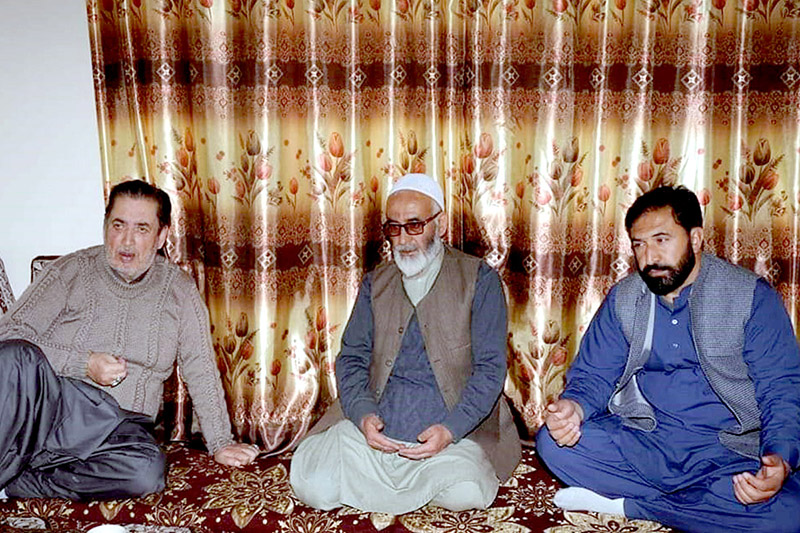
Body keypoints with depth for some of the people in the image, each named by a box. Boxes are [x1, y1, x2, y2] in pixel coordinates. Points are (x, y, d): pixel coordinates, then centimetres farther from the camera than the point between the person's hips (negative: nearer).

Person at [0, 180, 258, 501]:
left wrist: (220, 443, 5)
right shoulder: (73, 270, 5)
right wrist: (84, 364, -13)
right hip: (52, 402, -1)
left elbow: (201, 371, 10)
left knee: (147, 470, -33)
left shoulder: (179, 291, 8)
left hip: (119, 425, 2)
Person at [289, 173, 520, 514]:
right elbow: (351, 359, 10)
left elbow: (490, 368, -3)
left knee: (465, 493, -30)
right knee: (313, 487, -19)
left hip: (453, 432, -2)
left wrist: (449, 429, -17)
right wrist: (363, 415, -10)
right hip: (375, 430, 3)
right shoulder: (375, 283, 14)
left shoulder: (479, 280, 2)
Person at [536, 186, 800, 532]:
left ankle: (628, 503, -13)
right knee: (551, 441, -21)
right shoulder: (622, 299, 7)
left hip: (727, 451, -2)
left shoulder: (752, 297, -3)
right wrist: (575, 408, -19)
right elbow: (593, 374, 6)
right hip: (644, 442, 3)